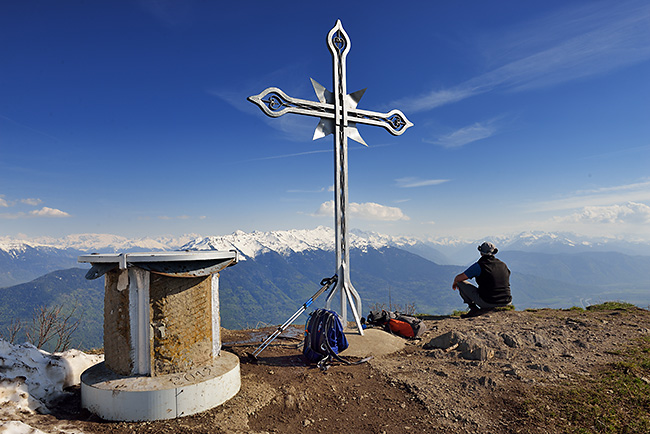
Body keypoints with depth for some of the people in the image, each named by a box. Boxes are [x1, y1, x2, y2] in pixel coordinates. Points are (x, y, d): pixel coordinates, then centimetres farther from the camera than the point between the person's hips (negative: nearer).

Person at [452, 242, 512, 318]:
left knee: (461, 283, 7)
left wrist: (455, 283, 21)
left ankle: (474, 309, 1)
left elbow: (458, 278, -4)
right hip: (506, 302, 5)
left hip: (486, 302, -5)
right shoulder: (503, 265, 8)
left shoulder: (479, 265, -9)